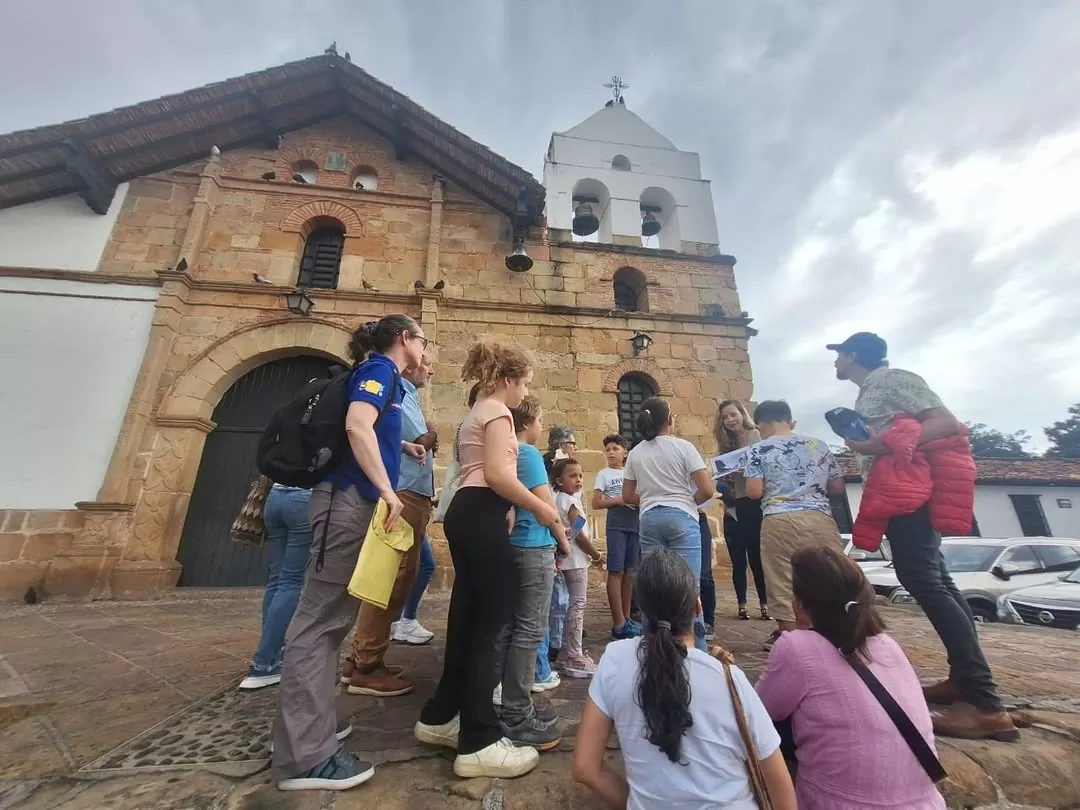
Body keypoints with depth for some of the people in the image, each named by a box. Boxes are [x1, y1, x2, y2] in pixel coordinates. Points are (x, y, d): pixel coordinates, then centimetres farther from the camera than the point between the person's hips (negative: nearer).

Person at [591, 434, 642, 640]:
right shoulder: (604, 474, 0)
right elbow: (596, 503, -6)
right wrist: (620, 500, -15)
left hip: (635, 525, 5)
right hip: (616, 526, -5)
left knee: (629, 572, 10)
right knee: (616, 572, -4)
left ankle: (626, 619, 21)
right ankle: (619, 624, 1)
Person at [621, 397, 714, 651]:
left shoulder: (635, 454, 7)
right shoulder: (683, 447, -3)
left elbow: (627, 496, 11)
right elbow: (707, 490, -7)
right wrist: (688, 502, 10)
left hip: (649, 520, 3)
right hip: (681, 518, -3)